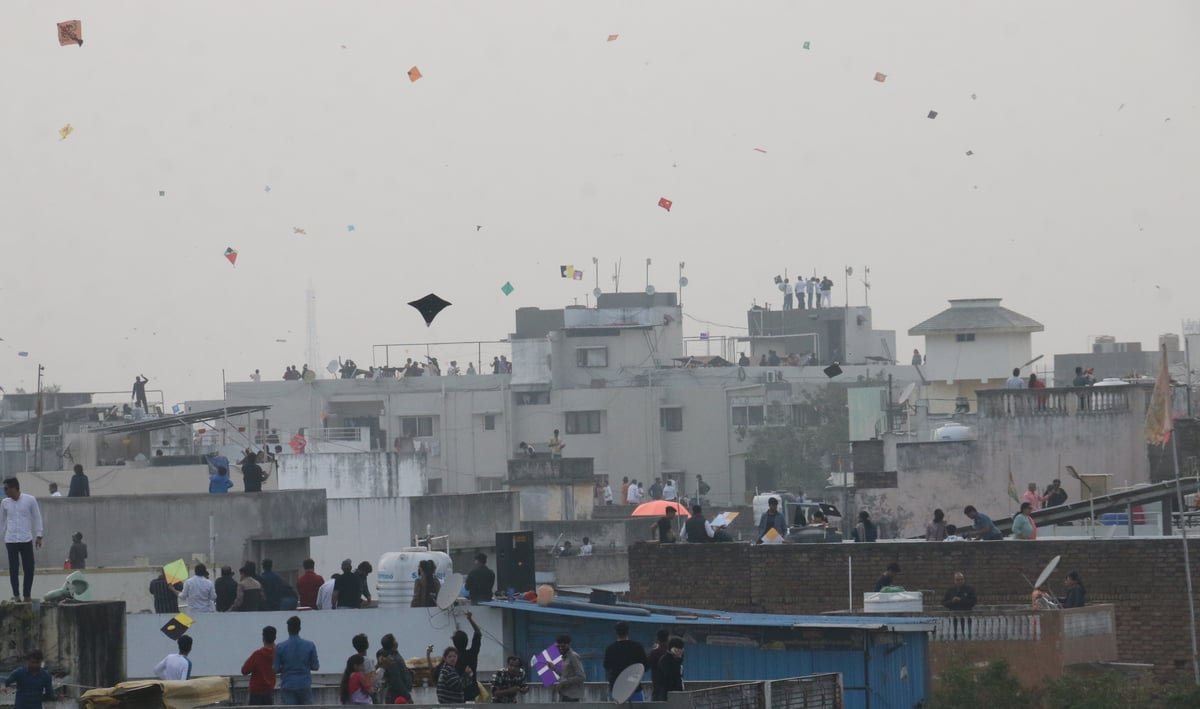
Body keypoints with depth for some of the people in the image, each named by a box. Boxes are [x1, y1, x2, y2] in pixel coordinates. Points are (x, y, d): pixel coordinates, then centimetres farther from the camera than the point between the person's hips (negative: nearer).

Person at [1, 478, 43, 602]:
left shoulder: (30, 500, -2)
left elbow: (37, 518, 3)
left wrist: (39, 536, 0)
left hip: (26, 540, -2)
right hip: (10, 540, 2)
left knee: (29, 568, -1)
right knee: (13, 569, 1)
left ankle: (27, 594, 9)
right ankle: (16, 594, 8)